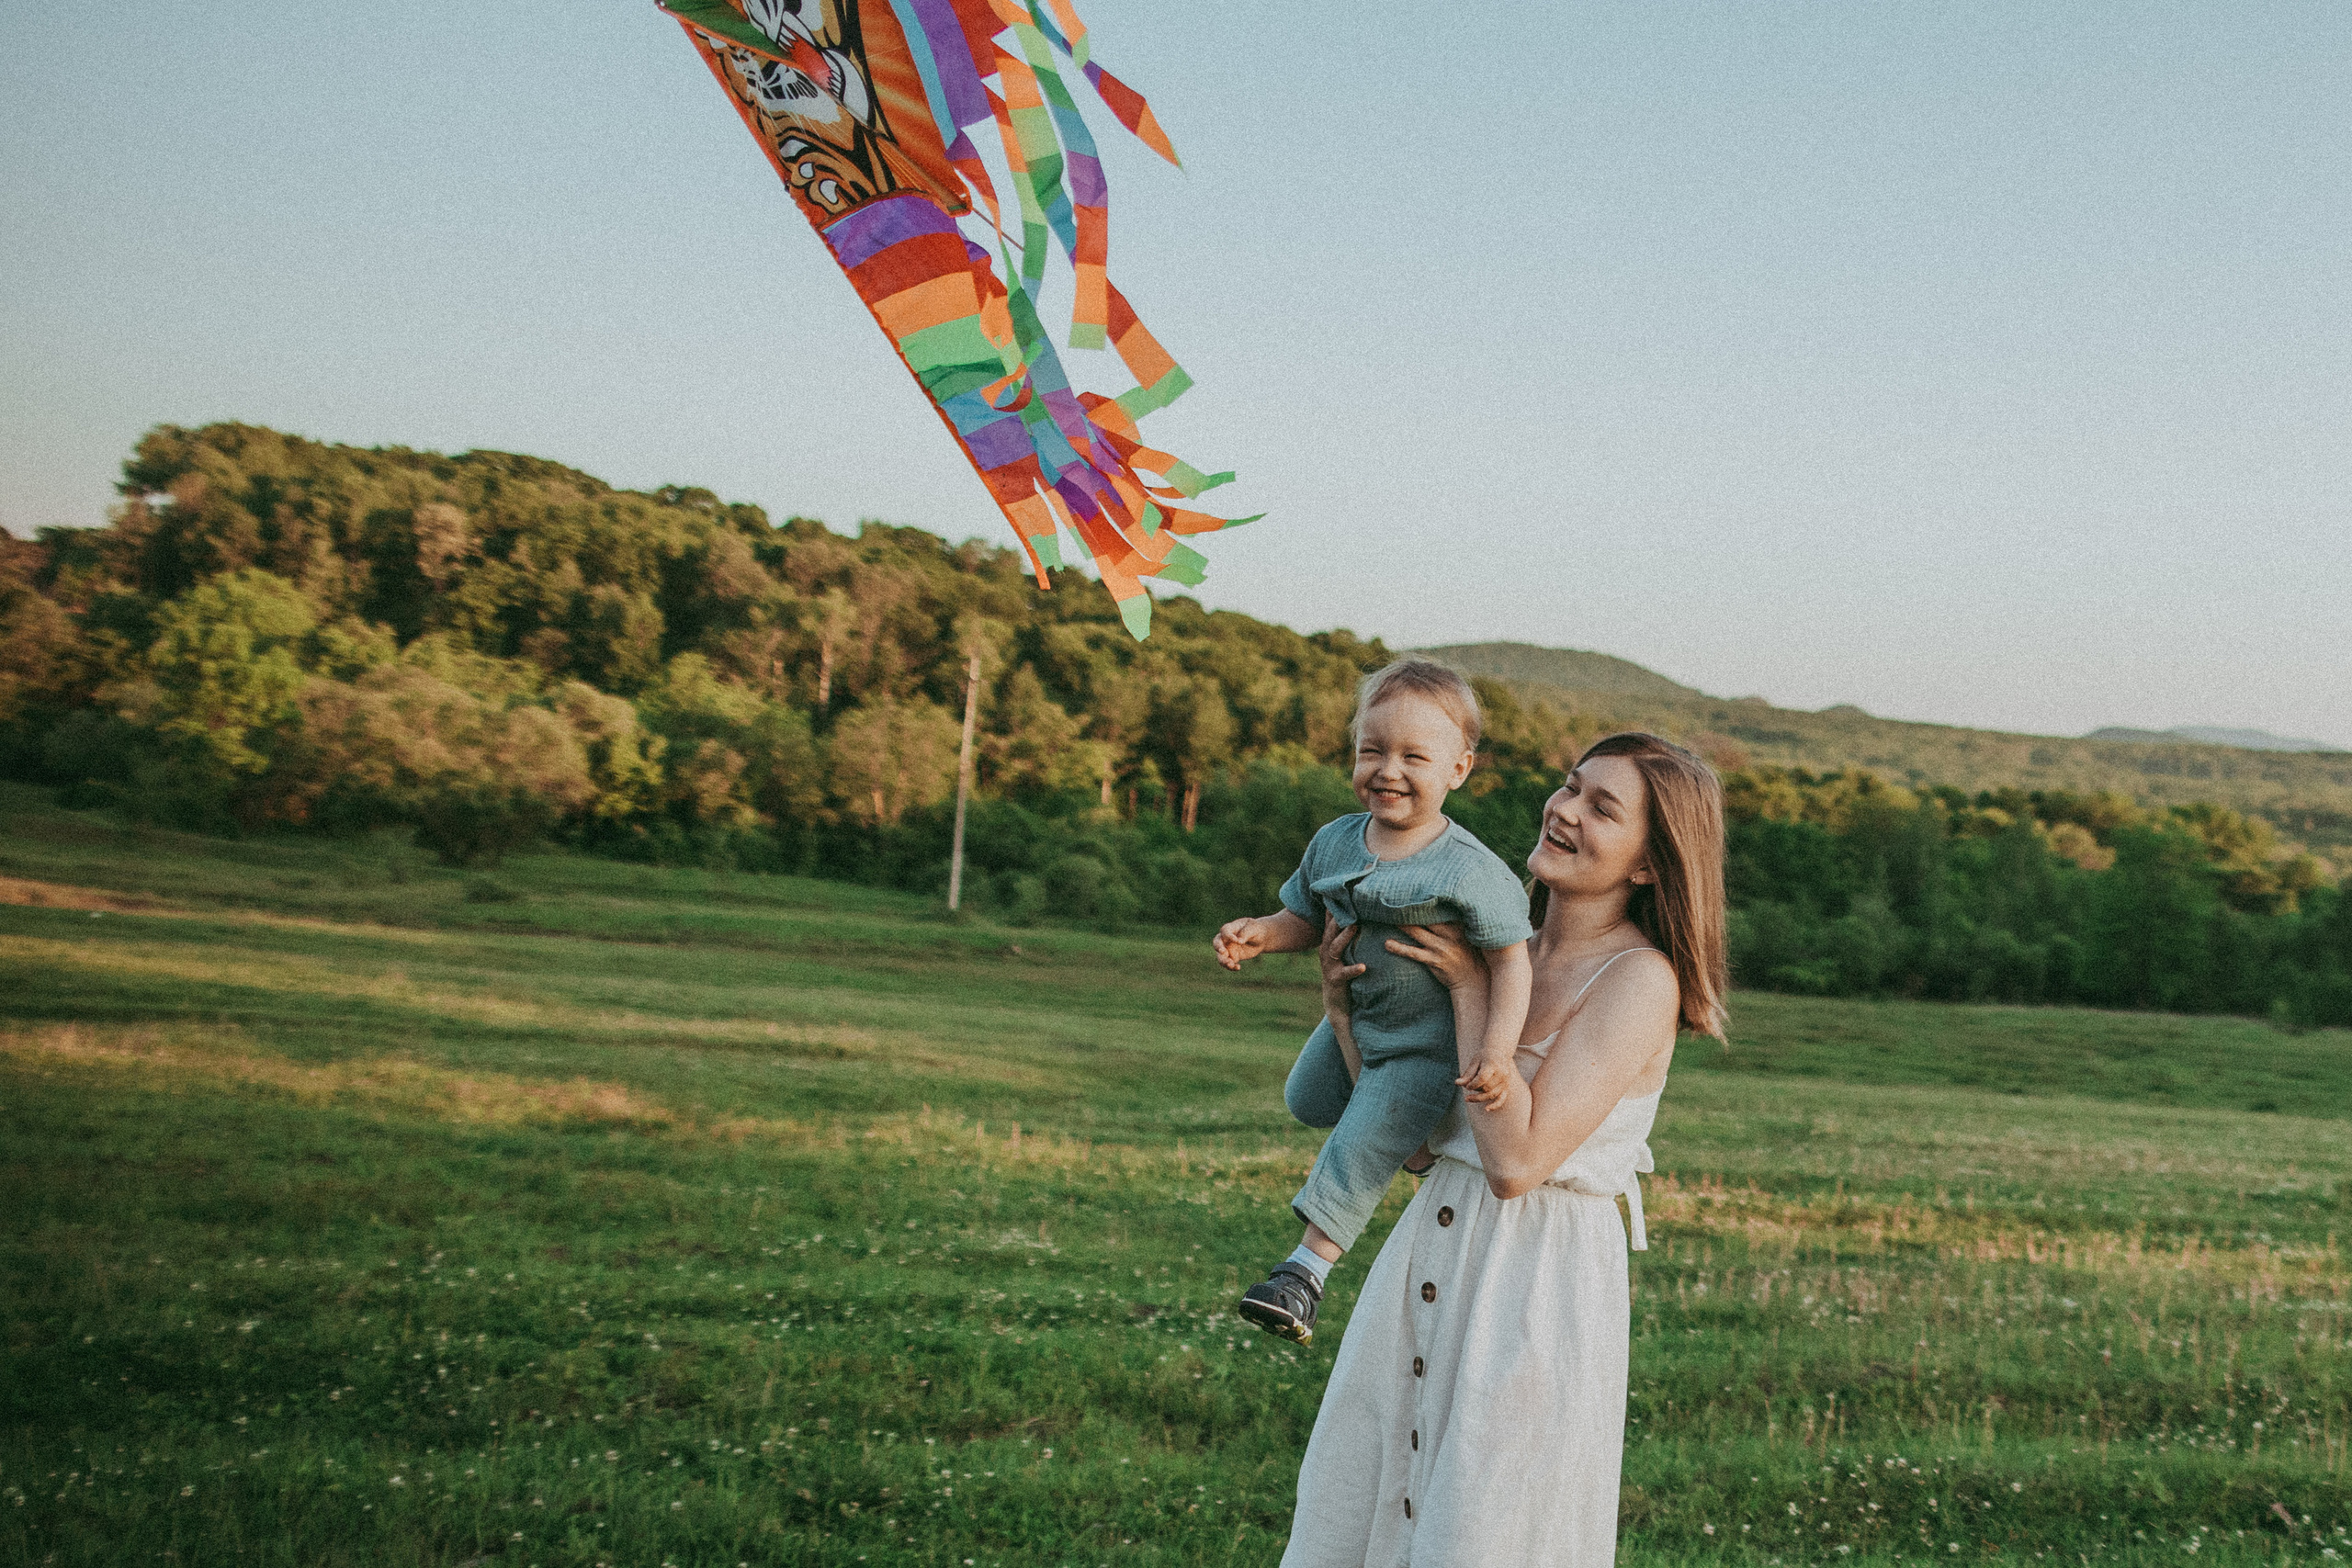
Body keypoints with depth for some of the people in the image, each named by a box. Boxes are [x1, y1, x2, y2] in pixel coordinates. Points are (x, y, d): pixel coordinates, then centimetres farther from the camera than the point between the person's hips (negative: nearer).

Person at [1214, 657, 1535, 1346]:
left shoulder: (1468, 871, -28)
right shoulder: (1335, 843, -10)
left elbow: (1511, 960, -25)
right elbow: (1307, 920, 4)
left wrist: (1497, 1046, -38)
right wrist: (1261, 933, -18)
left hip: (1427, 1042, -7)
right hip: (1352, 1022, 7)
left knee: (1359, 1152, -11)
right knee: (1307, 1101, 27)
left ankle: (1306, 1271, 2)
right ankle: (1417, 1129, 47)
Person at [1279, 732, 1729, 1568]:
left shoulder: (1639, 979, -14)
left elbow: (1517, 1160, -22)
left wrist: (1470, 989, -16)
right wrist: (1345, 1014, -2)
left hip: (1539, 1284, -7)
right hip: (1427, 1260, 8)